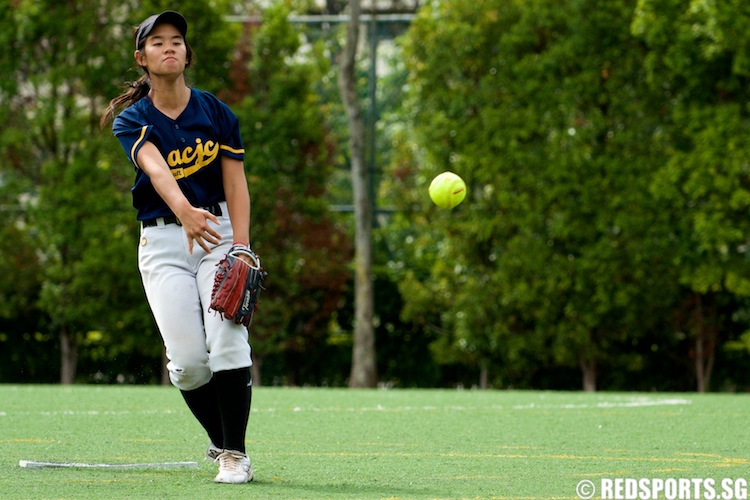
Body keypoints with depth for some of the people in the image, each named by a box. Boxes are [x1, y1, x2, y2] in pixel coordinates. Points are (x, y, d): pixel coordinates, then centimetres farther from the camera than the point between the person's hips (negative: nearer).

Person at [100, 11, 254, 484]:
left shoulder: (217, 112, 4)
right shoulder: (132, 120, -1)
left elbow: (236, 183, 0)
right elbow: (155, 167, -23)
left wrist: (241, 247, -16)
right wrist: (185, 211, -43)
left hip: (220, 232, 0)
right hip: (163, 242, 0)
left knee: (227, 339, -19)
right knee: (187, 357, -11)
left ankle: (235, 453, -10)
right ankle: (220, 440, 15)